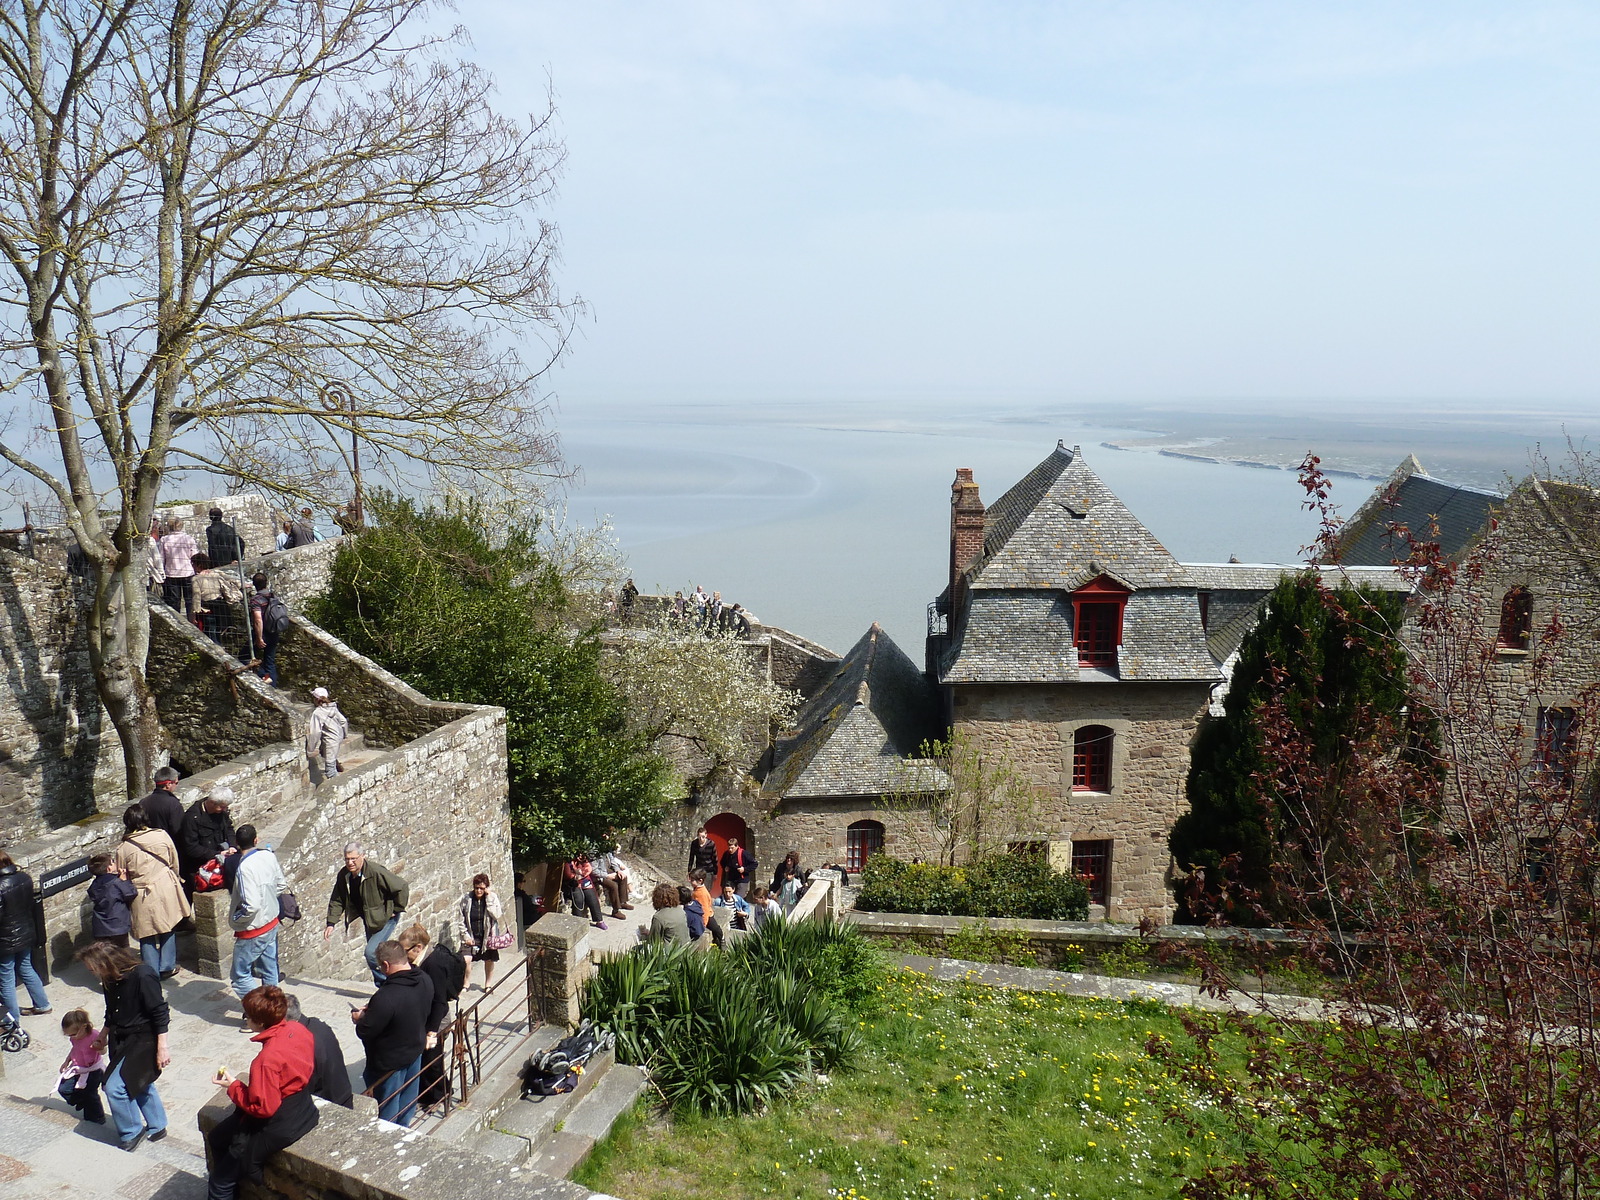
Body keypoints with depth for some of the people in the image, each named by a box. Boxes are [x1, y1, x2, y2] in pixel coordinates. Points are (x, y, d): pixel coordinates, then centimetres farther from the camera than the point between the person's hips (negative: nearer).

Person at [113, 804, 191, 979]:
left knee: (147, 937, 10)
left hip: (142, 897, -1)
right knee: (168, 929, 18)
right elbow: (174, 864, 4)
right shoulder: (162, 836, -7)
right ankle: (167, 967, 26)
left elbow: (122, 877, -1)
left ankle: (152, 973, 15)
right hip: (166, 890, 2)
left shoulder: (123, 848, -10)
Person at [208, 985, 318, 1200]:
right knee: (217, 1136, 25)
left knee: (222, 1181, 10)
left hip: (280, 1127, -9)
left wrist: (233, 1087, -12)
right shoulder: (298, 1029, -8)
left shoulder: (267, 1059, -31)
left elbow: (263, 1107, -24)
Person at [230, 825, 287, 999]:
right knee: (270, 971, 19)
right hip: (272, 924, 7)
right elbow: (281, 885, 7)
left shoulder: (245, 868, -26)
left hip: (253, 931, -7)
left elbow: (251, 906, -29)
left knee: (241, 975, 5)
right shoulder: (269, 856, -6)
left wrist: (235, 918, -13)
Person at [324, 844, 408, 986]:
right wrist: (331, 923, -5)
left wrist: (396, 910, -16)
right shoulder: (343, 875, -7)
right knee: (374, 952, 14)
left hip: (385, 918, -7)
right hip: (369, 919, 7)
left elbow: (402, 887, -24)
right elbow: (337, 901, 4)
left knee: (371, 952, -18)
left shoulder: (376, 872, -28)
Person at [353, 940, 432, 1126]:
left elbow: (365, 1032, -27)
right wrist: (373, 1010, 8)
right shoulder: (425, 981, -12)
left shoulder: (386, 997, -37)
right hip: (416, 1050, 7)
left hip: (390, 1061, -7)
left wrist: (359, 1018, -3)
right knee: (407, 1099, 27)